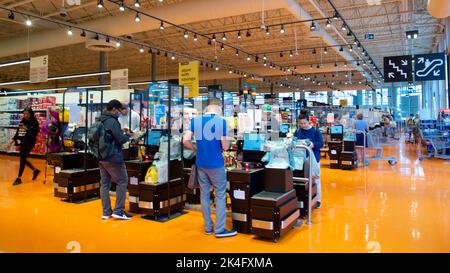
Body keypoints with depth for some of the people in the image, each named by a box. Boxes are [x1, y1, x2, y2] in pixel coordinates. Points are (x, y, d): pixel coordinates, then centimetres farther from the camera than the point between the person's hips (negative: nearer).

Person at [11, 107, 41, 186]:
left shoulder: (34, 122, -9)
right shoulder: (22, 121, 10)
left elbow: (35, 133, -18)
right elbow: (18, 132, 15)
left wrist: (27, 130, -30)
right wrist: (14, 139, 10)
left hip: (29, 143, -7)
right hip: (22, 142, 7)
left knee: (22, 159, -5)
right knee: (23, 159, 12)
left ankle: (19, 178, 4)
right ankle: (35, 170, 31)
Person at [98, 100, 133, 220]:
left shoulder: (100, 121, 11)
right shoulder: (112, 121, -15)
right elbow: (121, 139, -17)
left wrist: (122, 132, 12)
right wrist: (127, 135, 3)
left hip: (101, 158, 8)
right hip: (113, 158, -8)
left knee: (105, 184, 11)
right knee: (122, 182, 3)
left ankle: (106, 212, 15)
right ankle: (118, 211, 2)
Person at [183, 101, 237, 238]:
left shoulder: (195, 120, 1)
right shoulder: (221, 121, -9)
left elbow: (185, 141, -5)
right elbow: (225, 146, -9)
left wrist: (196, 149, 12)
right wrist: (227, 143, 13)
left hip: (201, 164, 4)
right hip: (216, 164, -4)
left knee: (204, 194, 13)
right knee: (220, 195, 7)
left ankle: (208, 227, 22)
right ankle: (219, 229, 10)